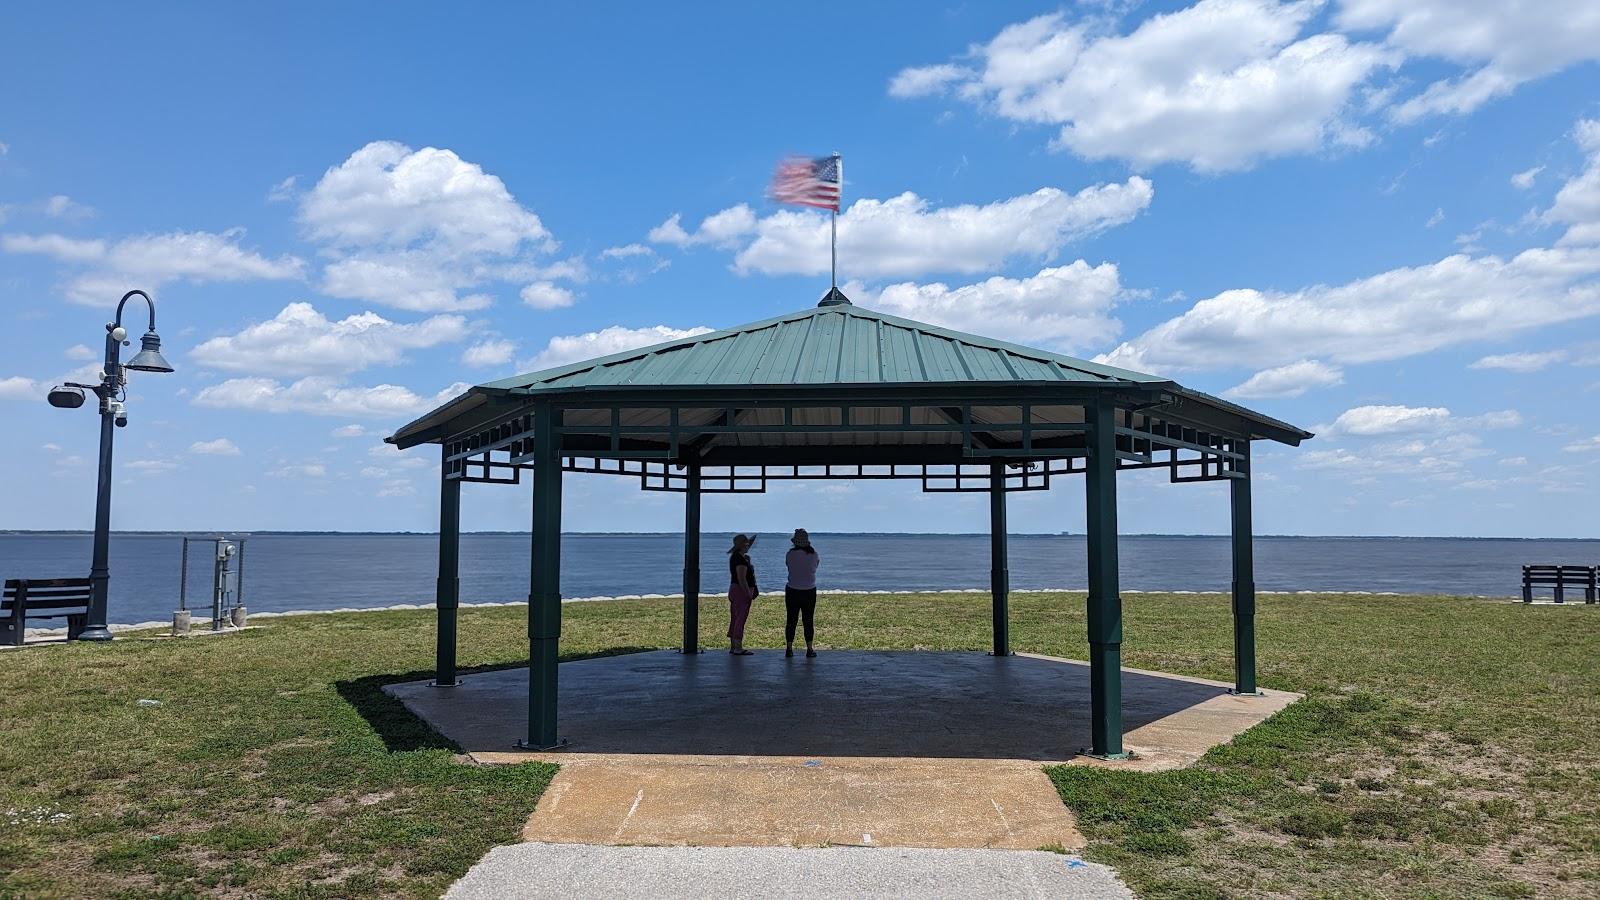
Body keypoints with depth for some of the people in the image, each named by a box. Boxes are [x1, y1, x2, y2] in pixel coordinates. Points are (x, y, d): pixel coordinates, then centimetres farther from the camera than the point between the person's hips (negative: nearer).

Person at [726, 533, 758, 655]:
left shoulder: (735, 556, 10)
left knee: (735, 619, 12)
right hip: (741, 591, -10)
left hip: (734, 590, 10)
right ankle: (738, 648, -8)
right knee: (741, 619, -8)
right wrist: (749, 594, -20)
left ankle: (733, 646, 17)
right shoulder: (741, 559, -19)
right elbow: (741, 579, -23)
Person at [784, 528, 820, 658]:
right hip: (809, 591, 0)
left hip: (792, 591, 0)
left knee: (791, 620, 7)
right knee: (809, 620, 6)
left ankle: (789, 648, 9)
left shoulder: (790, 554, -10)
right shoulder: (813, 554, -8)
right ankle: (809, 649, 7)